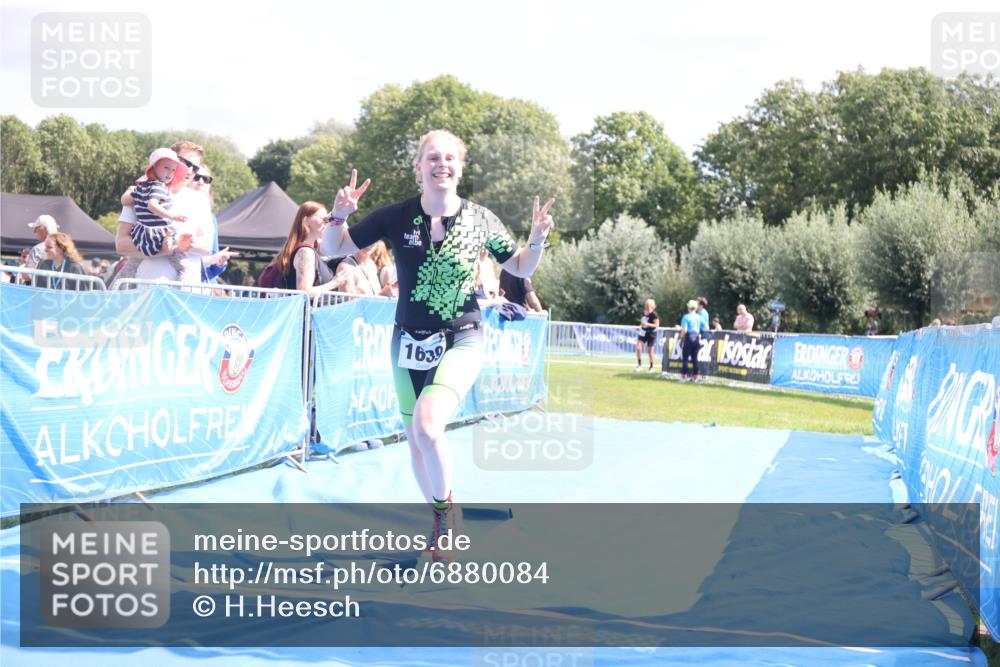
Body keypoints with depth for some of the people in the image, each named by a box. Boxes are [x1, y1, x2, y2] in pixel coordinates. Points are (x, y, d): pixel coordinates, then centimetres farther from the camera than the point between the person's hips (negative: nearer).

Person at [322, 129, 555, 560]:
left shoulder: (480, 220, -6)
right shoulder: (397, 217, -7)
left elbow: (521, 269, 6)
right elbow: (332, 250, -1)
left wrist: (537, 240, -13)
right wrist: (339, 215, -20)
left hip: (461, 339, -3)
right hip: (409, 342, 3)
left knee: (428, 423, -27)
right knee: (415, 440, 11)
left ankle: (448, 508, -2)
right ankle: (441, 524, 34)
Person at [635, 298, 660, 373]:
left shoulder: (654, 315, -16)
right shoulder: (643, 313, 4)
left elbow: (657, 324, -16)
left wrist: (647, 324, -26)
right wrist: (640, 326, 0)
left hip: (651, 334, -6)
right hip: (643, 332, 6)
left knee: (650, 351, 4)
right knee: (638, 348, -8)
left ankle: (651, 367, 21)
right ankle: (639, 365, 4)